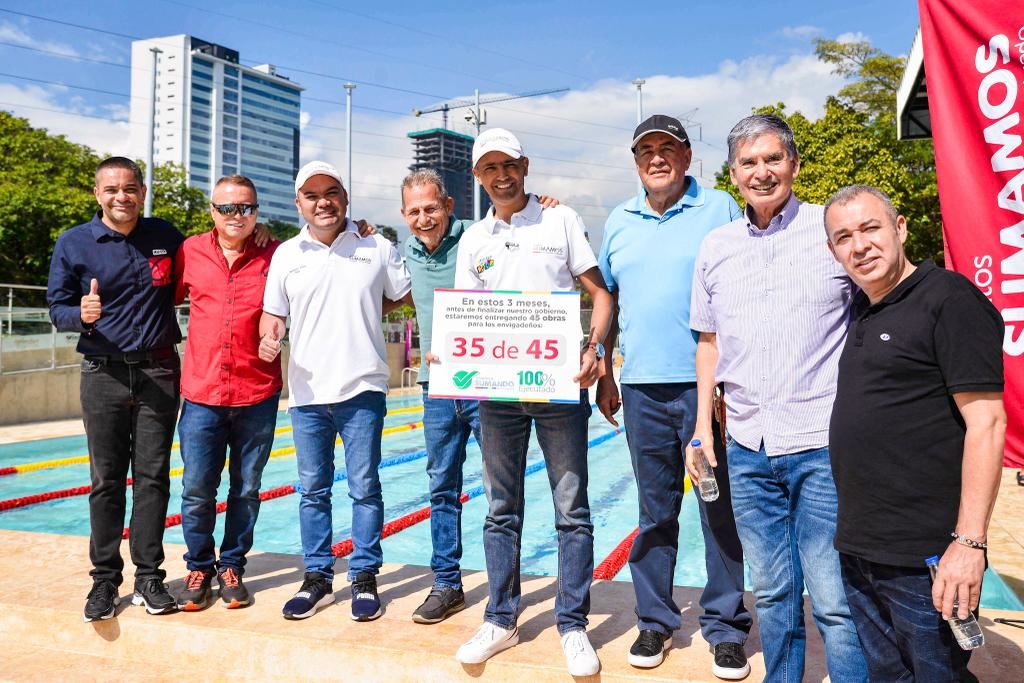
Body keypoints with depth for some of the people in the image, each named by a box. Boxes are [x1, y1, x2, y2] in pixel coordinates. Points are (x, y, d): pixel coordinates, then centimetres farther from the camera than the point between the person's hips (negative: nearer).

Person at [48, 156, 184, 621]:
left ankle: (149, 577, 13)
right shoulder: (73, 244, 1)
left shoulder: (165, 236, 6)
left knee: (153, 477, 3)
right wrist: (82, 314, -19)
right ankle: (104, 579, 15)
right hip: (103, 374, -1)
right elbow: (57, 308, 3)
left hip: (159, 373, 1)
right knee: (105, 481, 4)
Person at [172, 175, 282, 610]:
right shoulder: (191, 252, 5)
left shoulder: (275, 256, 1)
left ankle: (231, 566, 29)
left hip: (258, 395, 0)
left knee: (246, 490, 10)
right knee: (196, 490, 3)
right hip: (201, 394, 1)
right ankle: (198, 568, 25)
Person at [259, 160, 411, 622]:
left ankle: (364, 578, 17)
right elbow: (272, 312, 11)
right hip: (306, 392, 3)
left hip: (362, 388, -2)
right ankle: (317, 578, 25)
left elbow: (411, 295, 9)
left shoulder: (377, 249, 2)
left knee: (364, 489, 3)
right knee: (313, 491, 11)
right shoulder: (286, 255, 7)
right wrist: (268, 337, -7)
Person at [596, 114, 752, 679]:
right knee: (655, 510, 12)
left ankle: (726, 626, 19)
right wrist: (603, 373, 12)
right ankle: (655, 620, 24)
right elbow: (607, 300, 17)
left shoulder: (720, 209, 2)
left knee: (720, 510, 5)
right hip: (643, 386, 3)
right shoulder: (619, 221, 13)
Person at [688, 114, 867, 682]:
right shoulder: (715, 247, 10)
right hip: (748, 449, 4)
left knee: (834, 602, 0)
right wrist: (703, 428, 11)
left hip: (825, 445, -4)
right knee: (771, 593, 15)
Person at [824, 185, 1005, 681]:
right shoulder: (861, 313, 13)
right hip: (857, 548, 8)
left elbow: (986, 423, -16)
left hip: (924, 557, -7)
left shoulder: (949, 298, -10)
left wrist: (969, 542, -20)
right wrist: (854, 534, 15)